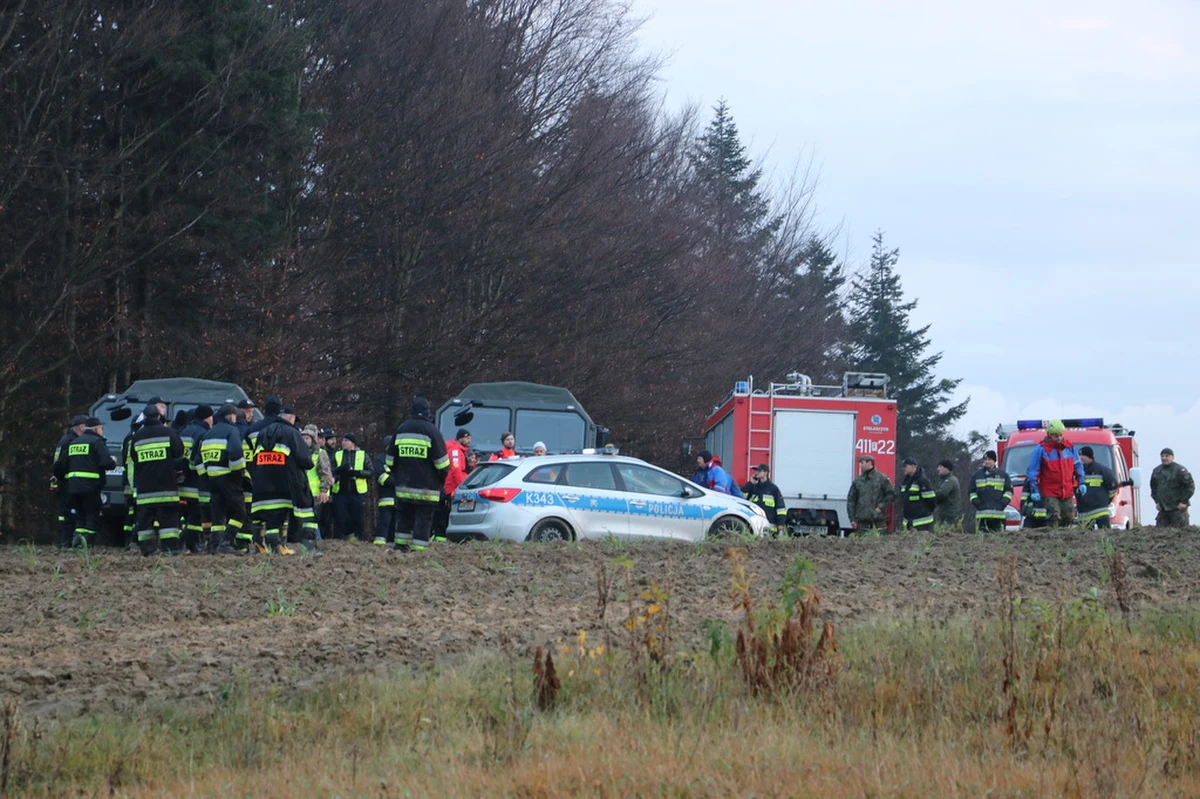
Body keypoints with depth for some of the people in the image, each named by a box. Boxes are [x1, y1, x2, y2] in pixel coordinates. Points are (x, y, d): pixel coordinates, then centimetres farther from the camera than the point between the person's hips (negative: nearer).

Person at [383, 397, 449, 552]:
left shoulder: (401, 430, 9)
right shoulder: (432, 432, -8)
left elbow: (390, 461, 16)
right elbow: (442, 463, -6)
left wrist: (397, 477, 28)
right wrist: (443, 479, 10)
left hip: (403, 487, 5)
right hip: (426, 487, -5)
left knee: (403, 517, 14)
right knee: (423, 520, -3)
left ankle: (400, 547, 13)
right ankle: (418, 550, -10)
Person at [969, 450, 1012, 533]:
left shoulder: (1003, 475, 11)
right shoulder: (976, 476, 13)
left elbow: (1009, 491, 13)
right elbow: (971, 492, 16)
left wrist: (1004, 502, -2)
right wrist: (975, 501, -2)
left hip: (998, 514, 0)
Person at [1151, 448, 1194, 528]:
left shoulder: (1179, 470, -7)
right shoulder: (1156, 471, 11)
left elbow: (1190, 486, -8)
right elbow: (1153, 487, 24)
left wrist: (1184, 502, -11)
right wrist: (1156, 501, 13)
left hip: (1178, 508, -6)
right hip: (1163, 508, 6)